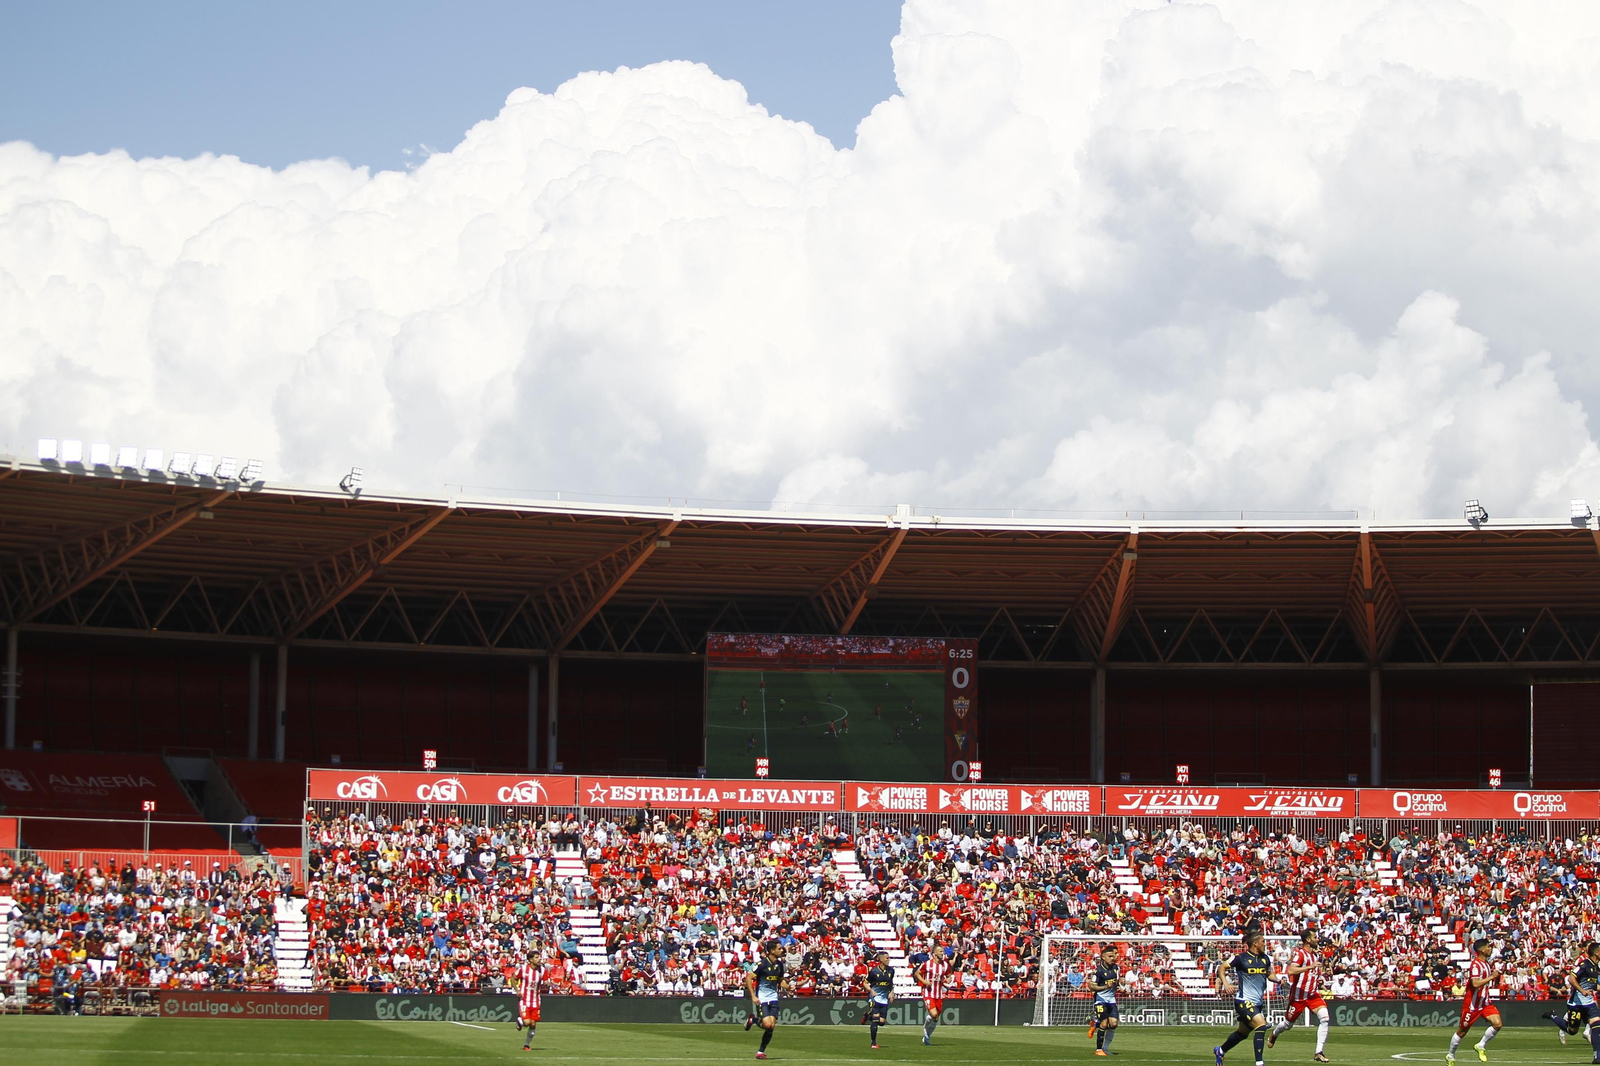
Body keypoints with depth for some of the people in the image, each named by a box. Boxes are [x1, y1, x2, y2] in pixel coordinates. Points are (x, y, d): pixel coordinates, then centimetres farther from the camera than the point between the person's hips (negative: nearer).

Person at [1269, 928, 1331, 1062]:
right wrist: (1310, 967, -36)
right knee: (1288, 1024, 11)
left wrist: (1319, 980, 12)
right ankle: (1274, 1033, 48)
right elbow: (1291, 971, -32)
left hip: (1313, 995, 6)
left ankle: (1319, 1053, -15)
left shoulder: (1315, 955, 10)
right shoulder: (1300, 953, -15)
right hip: (1298, 996, -6)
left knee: (1324, 1018, -18)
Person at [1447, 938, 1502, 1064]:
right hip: (1472, 1004, -8)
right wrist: (1491, 977, -27)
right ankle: (1450, 1056, 24)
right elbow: (1475, 984, -32)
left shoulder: (1486, 963, 9)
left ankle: (1481, 1046, 9)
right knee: (1462, 1031, 5)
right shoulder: (1476, 964, -20)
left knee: (1498, 1024, -11)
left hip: (1484, 1002, 8)